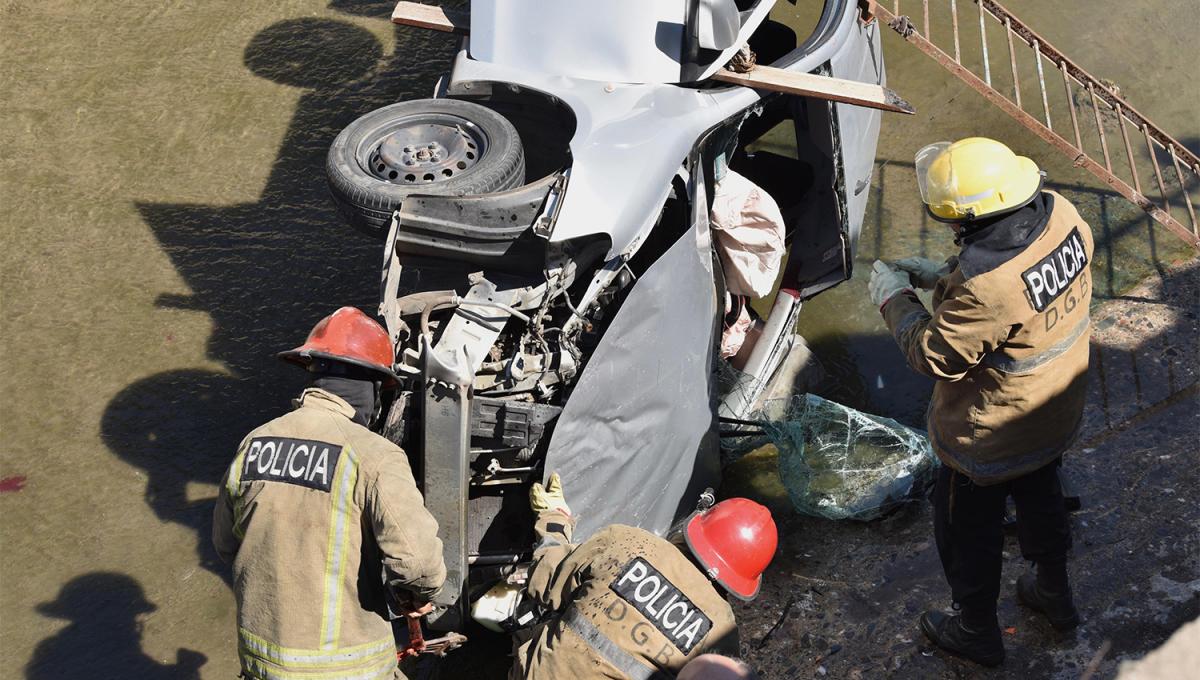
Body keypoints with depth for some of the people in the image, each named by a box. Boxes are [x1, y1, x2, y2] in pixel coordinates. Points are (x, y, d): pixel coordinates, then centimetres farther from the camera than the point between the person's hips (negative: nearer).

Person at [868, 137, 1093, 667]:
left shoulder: (986, 287, -41)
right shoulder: (1062, 218, -18)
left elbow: (935, 356, -25)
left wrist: (895, 297, -12)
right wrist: (943, 275, -1)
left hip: (991, 439, -8)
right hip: (1057, 418, 8)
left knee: (968, 531, 19)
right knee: (1040, 496, 33)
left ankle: (977, 631, 41)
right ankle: (1055, 594, 56)